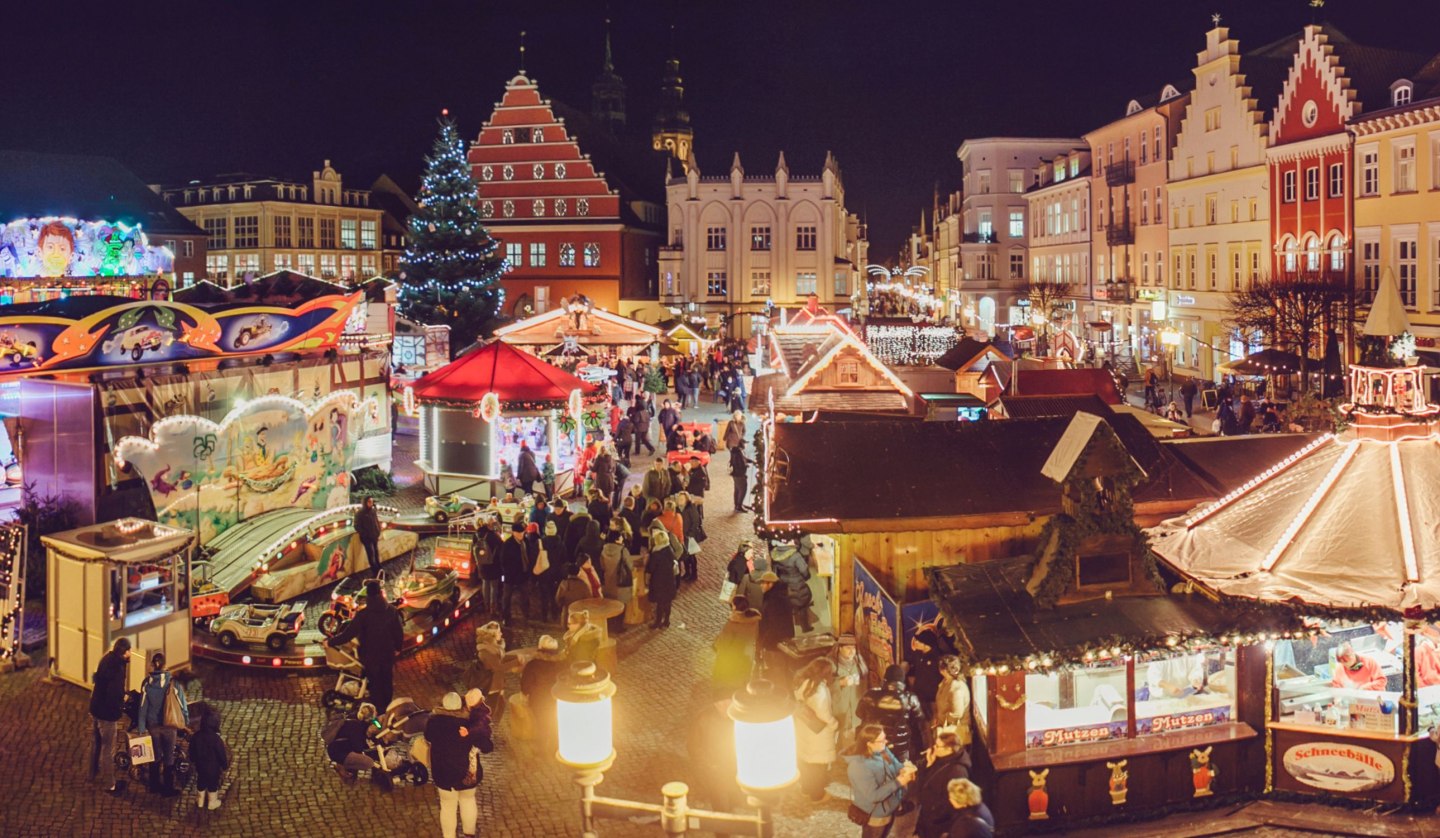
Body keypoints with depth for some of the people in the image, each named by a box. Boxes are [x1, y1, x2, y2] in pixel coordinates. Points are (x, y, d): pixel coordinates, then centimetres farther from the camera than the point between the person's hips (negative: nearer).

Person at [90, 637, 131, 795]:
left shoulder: (108, 659, -1)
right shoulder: (116, 668, -28)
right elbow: (115, 693, -29)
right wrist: (120, 708, -11)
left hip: (95, 709, 9)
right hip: (107, 712, -9)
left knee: (96, 743, 27)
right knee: (108, 749, 4)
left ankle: (93, 773, 47)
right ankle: (110, 785, 15)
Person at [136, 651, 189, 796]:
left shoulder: (147, 682, -7)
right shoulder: (172, 682, -15)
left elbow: (143, 706, -3)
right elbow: (181, 703, -8)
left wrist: (141, 728, 3)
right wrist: (186, 720, 6)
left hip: (152, 724, 3)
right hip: (169, 724, -2)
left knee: (155, 755, 17)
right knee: (169, 757, 8)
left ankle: (155, 785, 27)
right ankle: (168, 788, 12)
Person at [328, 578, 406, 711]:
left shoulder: (363, 614, -23)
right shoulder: (391, 610, -13)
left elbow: (348, 634, -21)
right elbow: (399, 632, -3)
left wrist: (330, 642, -8)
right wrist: (398, 647, 14)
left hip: (370, 655, -3)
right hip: (388, 654, 3)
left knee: (375, 684, 13)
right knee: (387, 681, 20)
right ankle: (387, 708, 35)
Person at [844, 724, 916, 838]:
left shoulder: (882, 750, -10)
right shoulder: (859, 766, -36)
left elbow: (896, 765, 3)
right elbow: (873, 795, -34)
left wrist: (904, 769, -22)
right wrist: (898, 782, -33)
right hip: (875, 814, -8)